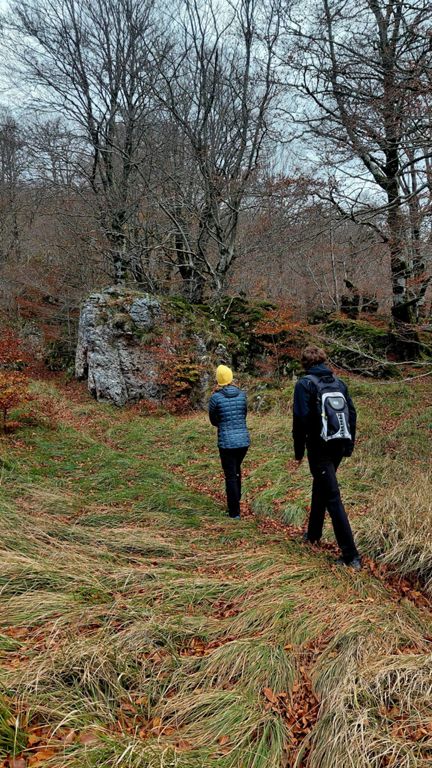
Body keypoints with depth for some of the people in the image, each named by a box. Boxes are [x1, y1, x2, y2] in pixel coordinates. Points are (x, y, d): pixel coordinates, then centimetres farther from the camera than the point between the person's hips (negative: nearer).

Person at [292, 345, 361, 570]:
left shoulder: (305, 384, -9)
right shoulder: (339, 383, 8)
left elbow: (300, 419, -13)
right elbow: (352, 414, 10)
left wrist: (299, 451, -5)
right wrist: (349, 446, 17)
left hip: (319, 448, -6)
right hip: (338, 446, 6)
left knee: (333, 498, -5)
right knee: (320, 488, 24)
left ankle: (351, 555, -5)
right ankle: (313, 534, 39)